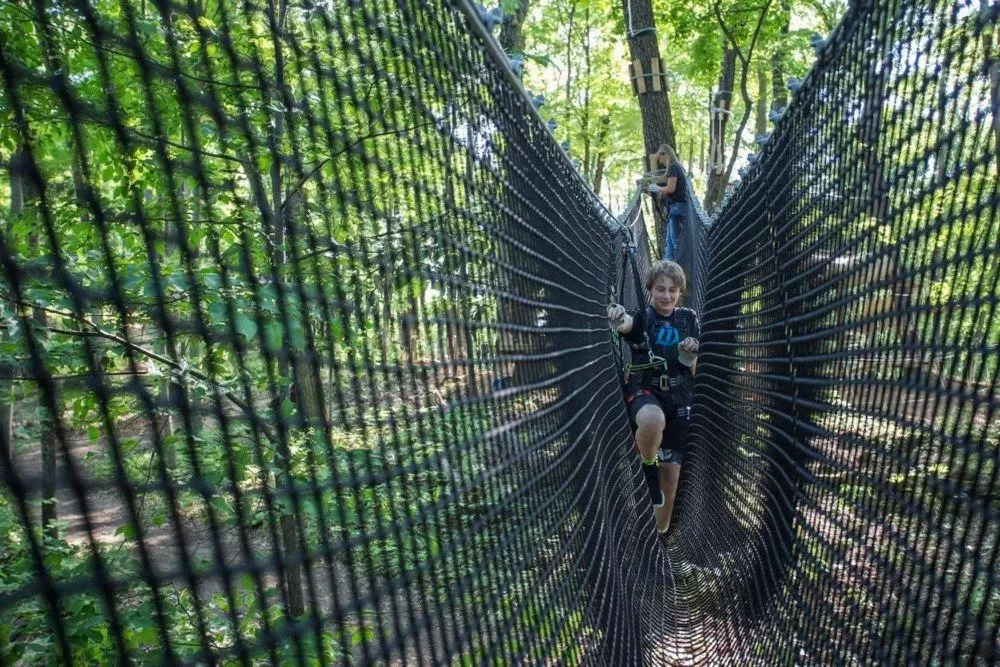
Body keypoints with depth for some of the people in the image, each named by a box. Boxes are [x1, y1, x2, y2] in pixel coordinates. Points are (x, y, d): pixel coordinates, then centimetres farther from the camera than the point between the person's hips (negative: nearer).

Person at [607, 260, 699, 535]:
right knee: (653, 421, -41)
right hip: (645, 390, -3)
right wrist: (618, 318, -53)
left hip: (679, 398, 3)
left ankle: (662, 532, 24)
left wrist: (691, 353, -13)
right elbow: (626, 324, -28)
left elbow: (693, 370, 10)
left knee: (672, 472, 3)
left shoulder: (689, 319, 8)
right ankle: (649, 467, -10)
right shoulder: (642, 317, -2)